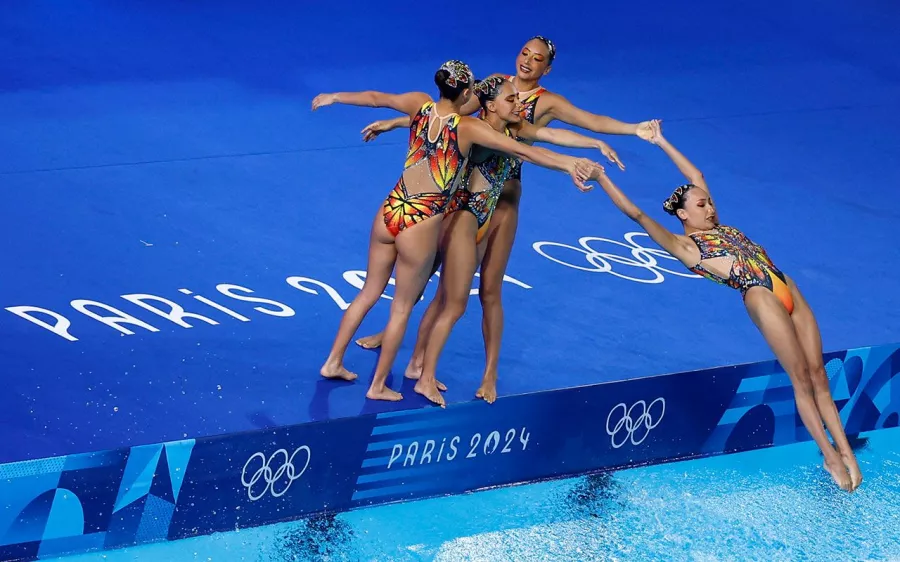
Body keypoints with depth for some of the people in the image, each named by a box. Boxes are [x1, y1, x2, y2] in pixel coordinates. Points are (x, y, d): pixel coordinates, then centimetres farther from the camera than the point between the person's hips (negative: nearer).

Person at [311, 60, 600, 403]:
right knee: (402, 307, 10)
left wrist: (334, 97, 31)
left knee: (369, 292, 22)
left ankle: (333, 362, 31)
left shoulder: (419, 106, -1)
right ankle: (378, 385, 20)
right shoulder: (469, 128, -15)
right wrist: (568, 164, -20)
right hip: (421, 226, -5)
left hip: (388, 213, 5)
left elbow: (374, 98, 15)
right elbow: (522, 151, -19)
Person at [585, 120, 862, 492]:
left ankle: (845, 451, 0)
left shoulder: (717, 227, 25)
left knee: (818, 373, 1)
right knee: (802, 377, -8)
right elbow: (637, 214, 3)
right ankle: (830, 456, -3)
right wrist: (601, 178, 3)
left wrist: (661, 143, 39)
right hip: (761, 296, -7)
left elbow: (696, 176, 35)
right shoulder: (684, 245, 6)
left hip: (788, 290, 7)